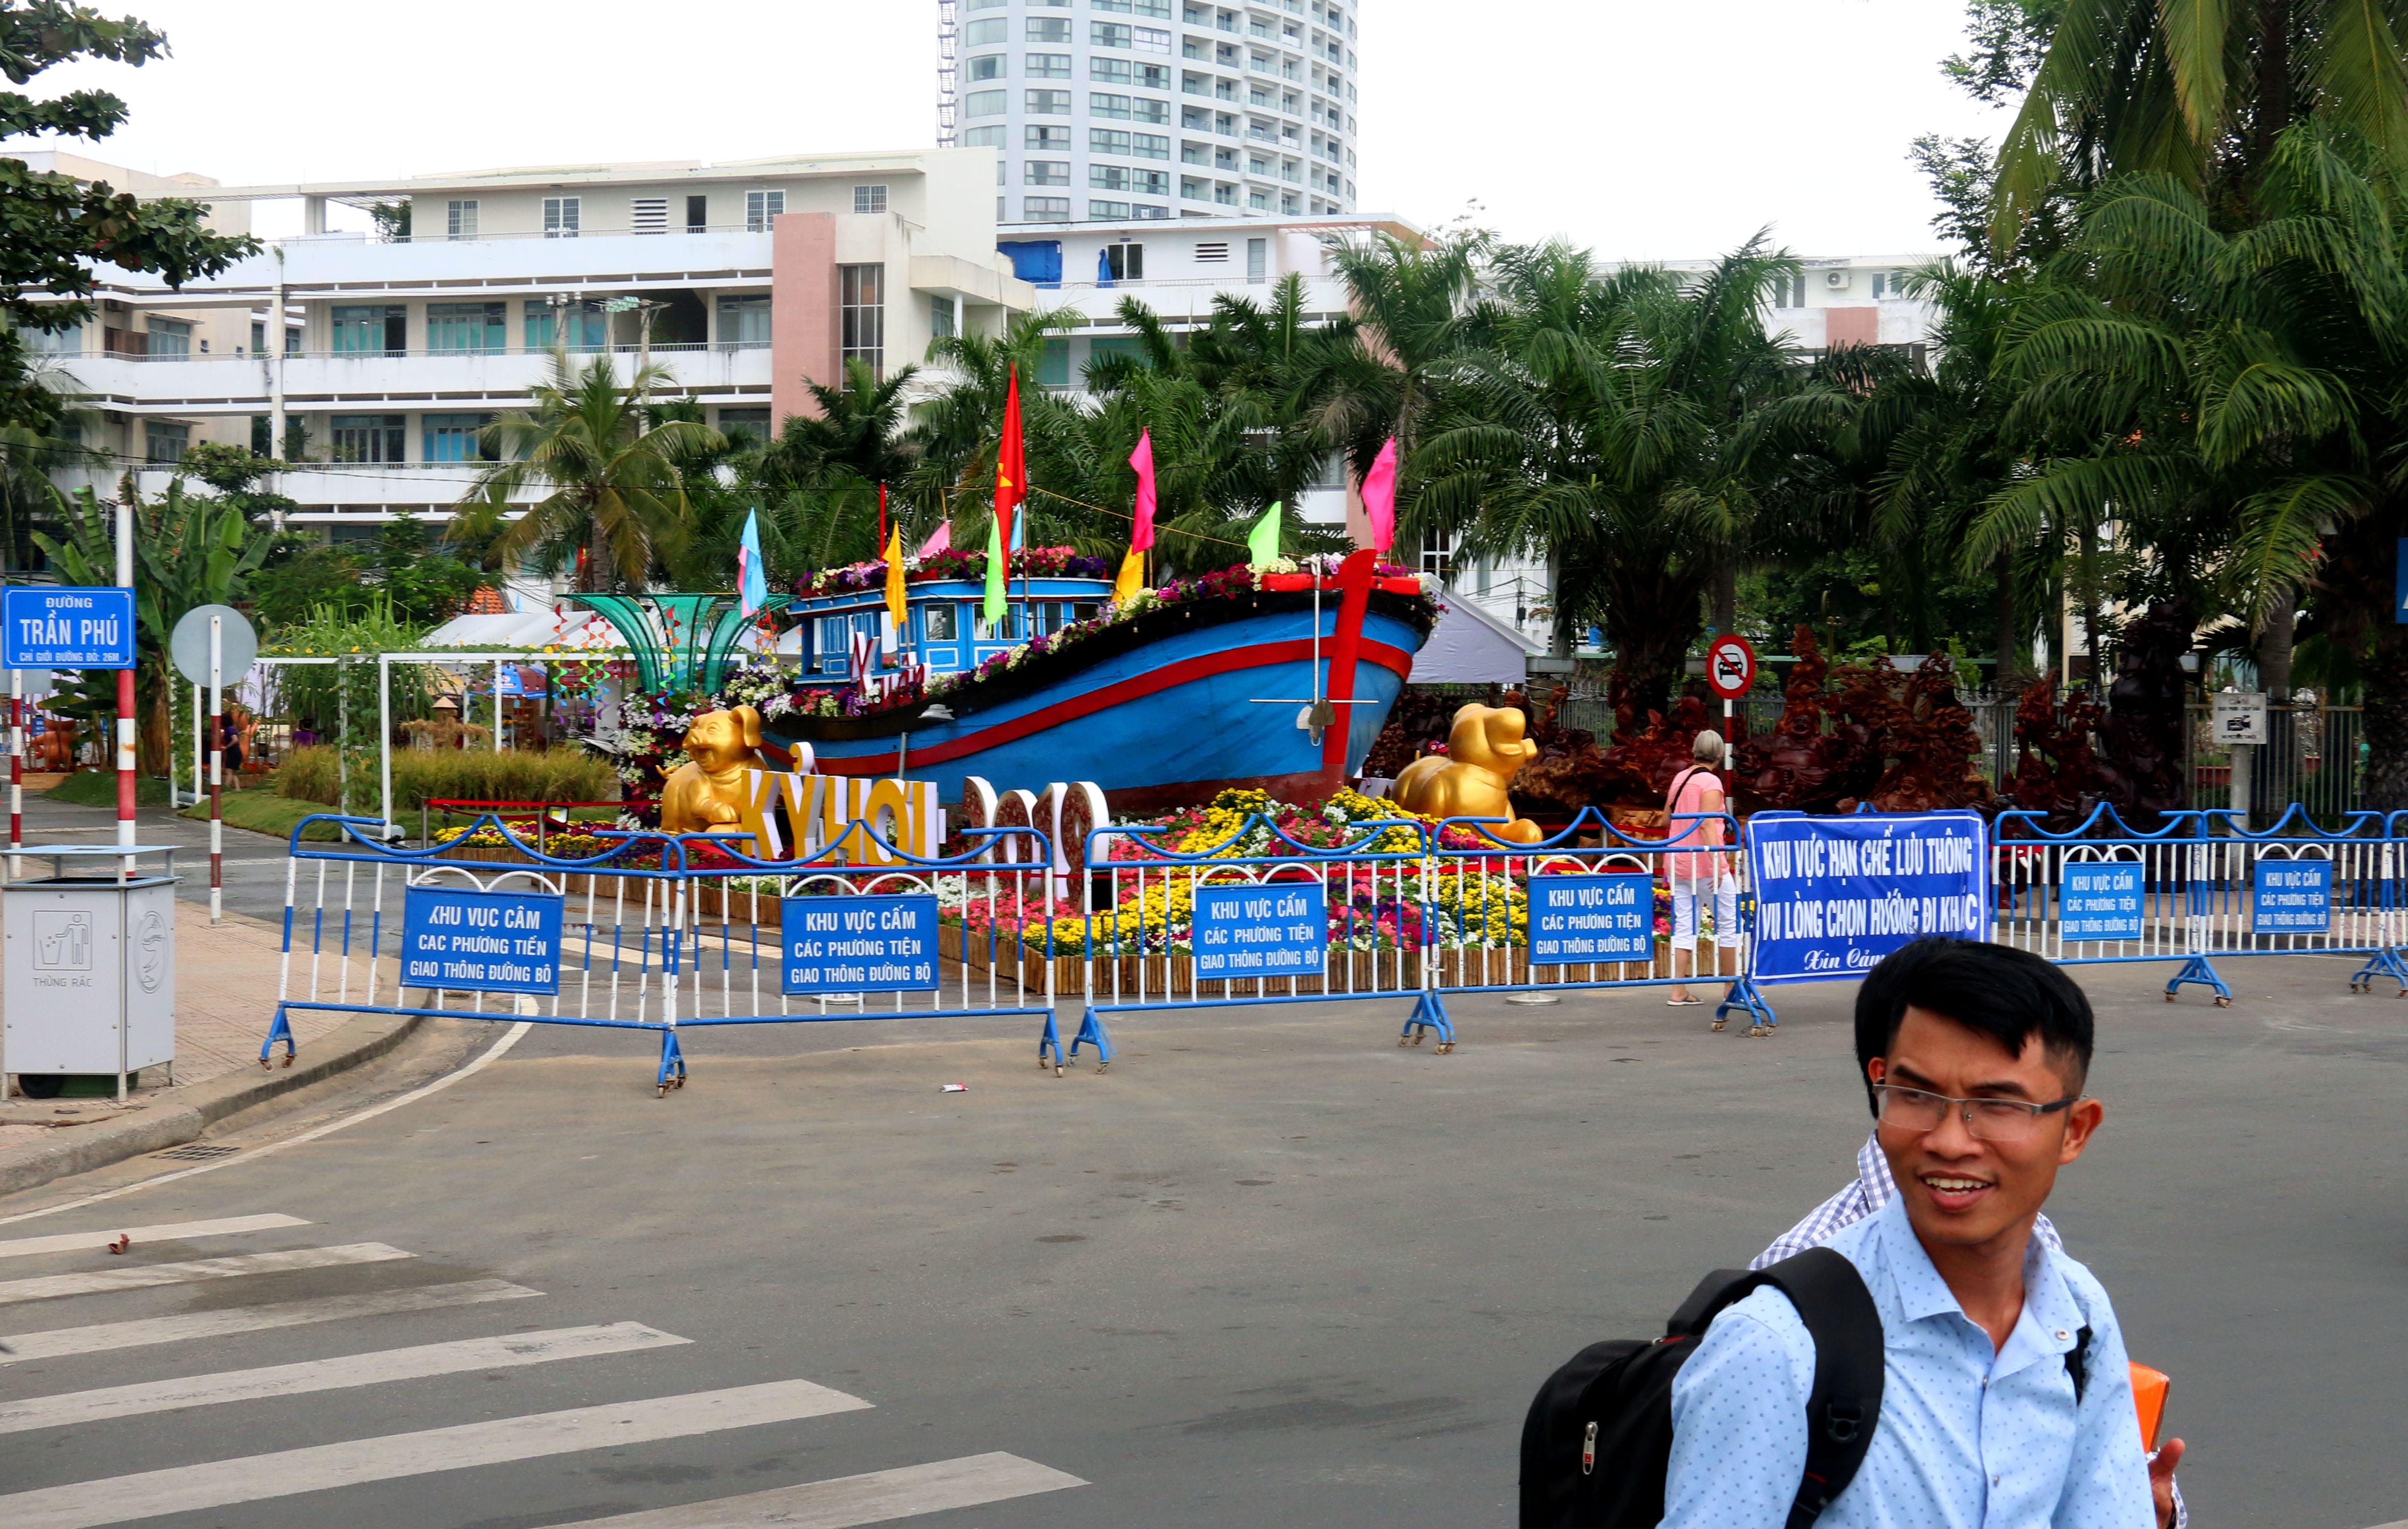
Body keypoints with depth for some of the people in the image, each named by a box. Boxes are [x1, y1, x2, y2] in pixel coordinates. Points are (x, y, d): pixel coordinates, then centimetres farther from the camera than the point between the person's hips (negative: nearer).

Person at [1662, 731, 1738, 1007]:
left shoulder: (1680, 778, 10)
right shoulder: (1710, 782, -9)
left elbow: (1666, 821, 20)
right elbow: (1707, 824, -19)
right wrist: (1716, 861, -24)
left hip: (1678, 861, 6)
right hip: (1704, 861, -6)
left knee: (1684, 926, 6)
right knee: (1729, 922, 5)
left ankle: (1678, 991, 0)